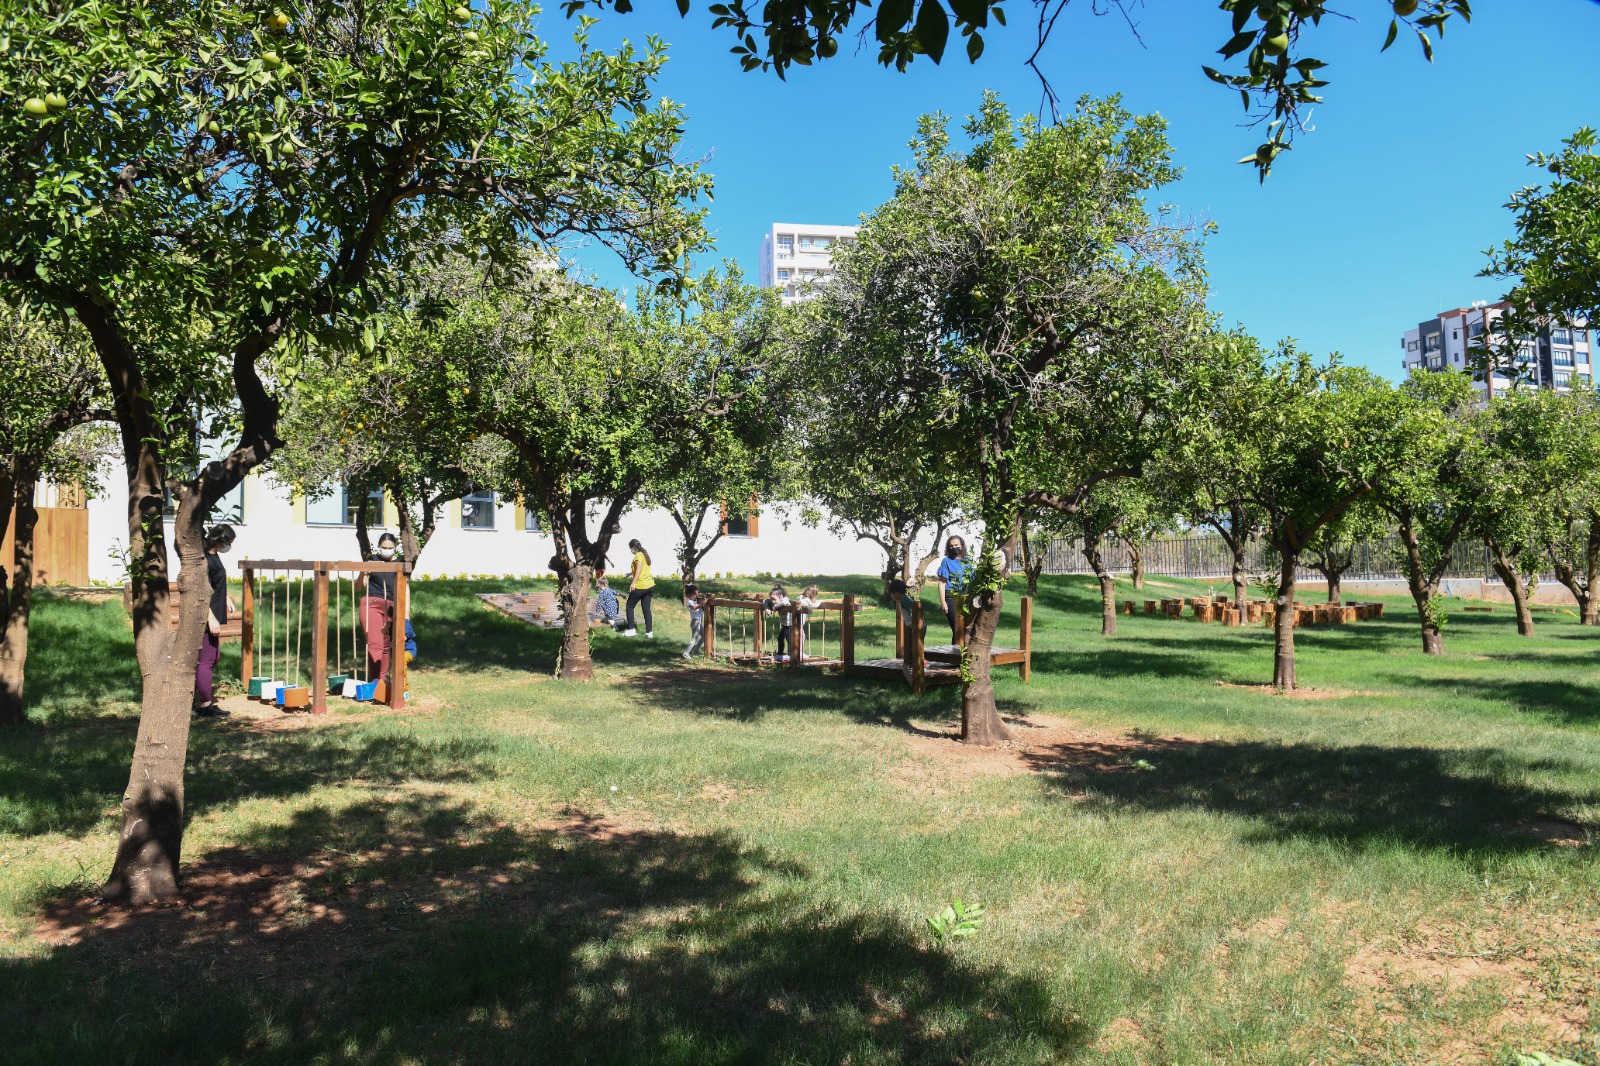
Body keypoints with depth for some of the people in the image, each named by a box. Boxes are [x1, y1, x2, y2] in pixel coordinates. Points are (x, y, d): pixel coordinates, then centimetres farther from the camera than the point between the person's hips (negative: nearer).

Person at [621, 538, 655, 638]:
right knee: (647, 609, 10)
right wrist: (633, 578, 34)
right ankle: (649, 632, 7)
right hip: (650, 585, 8)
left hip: (640, 586, -8)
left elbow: (639, 568, -22)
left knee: (630, 606, 6)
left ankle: (631, 630, 4)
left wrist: (634, 582, -26)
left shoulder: (638, 555, -8)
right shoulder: (645, 554, 17)